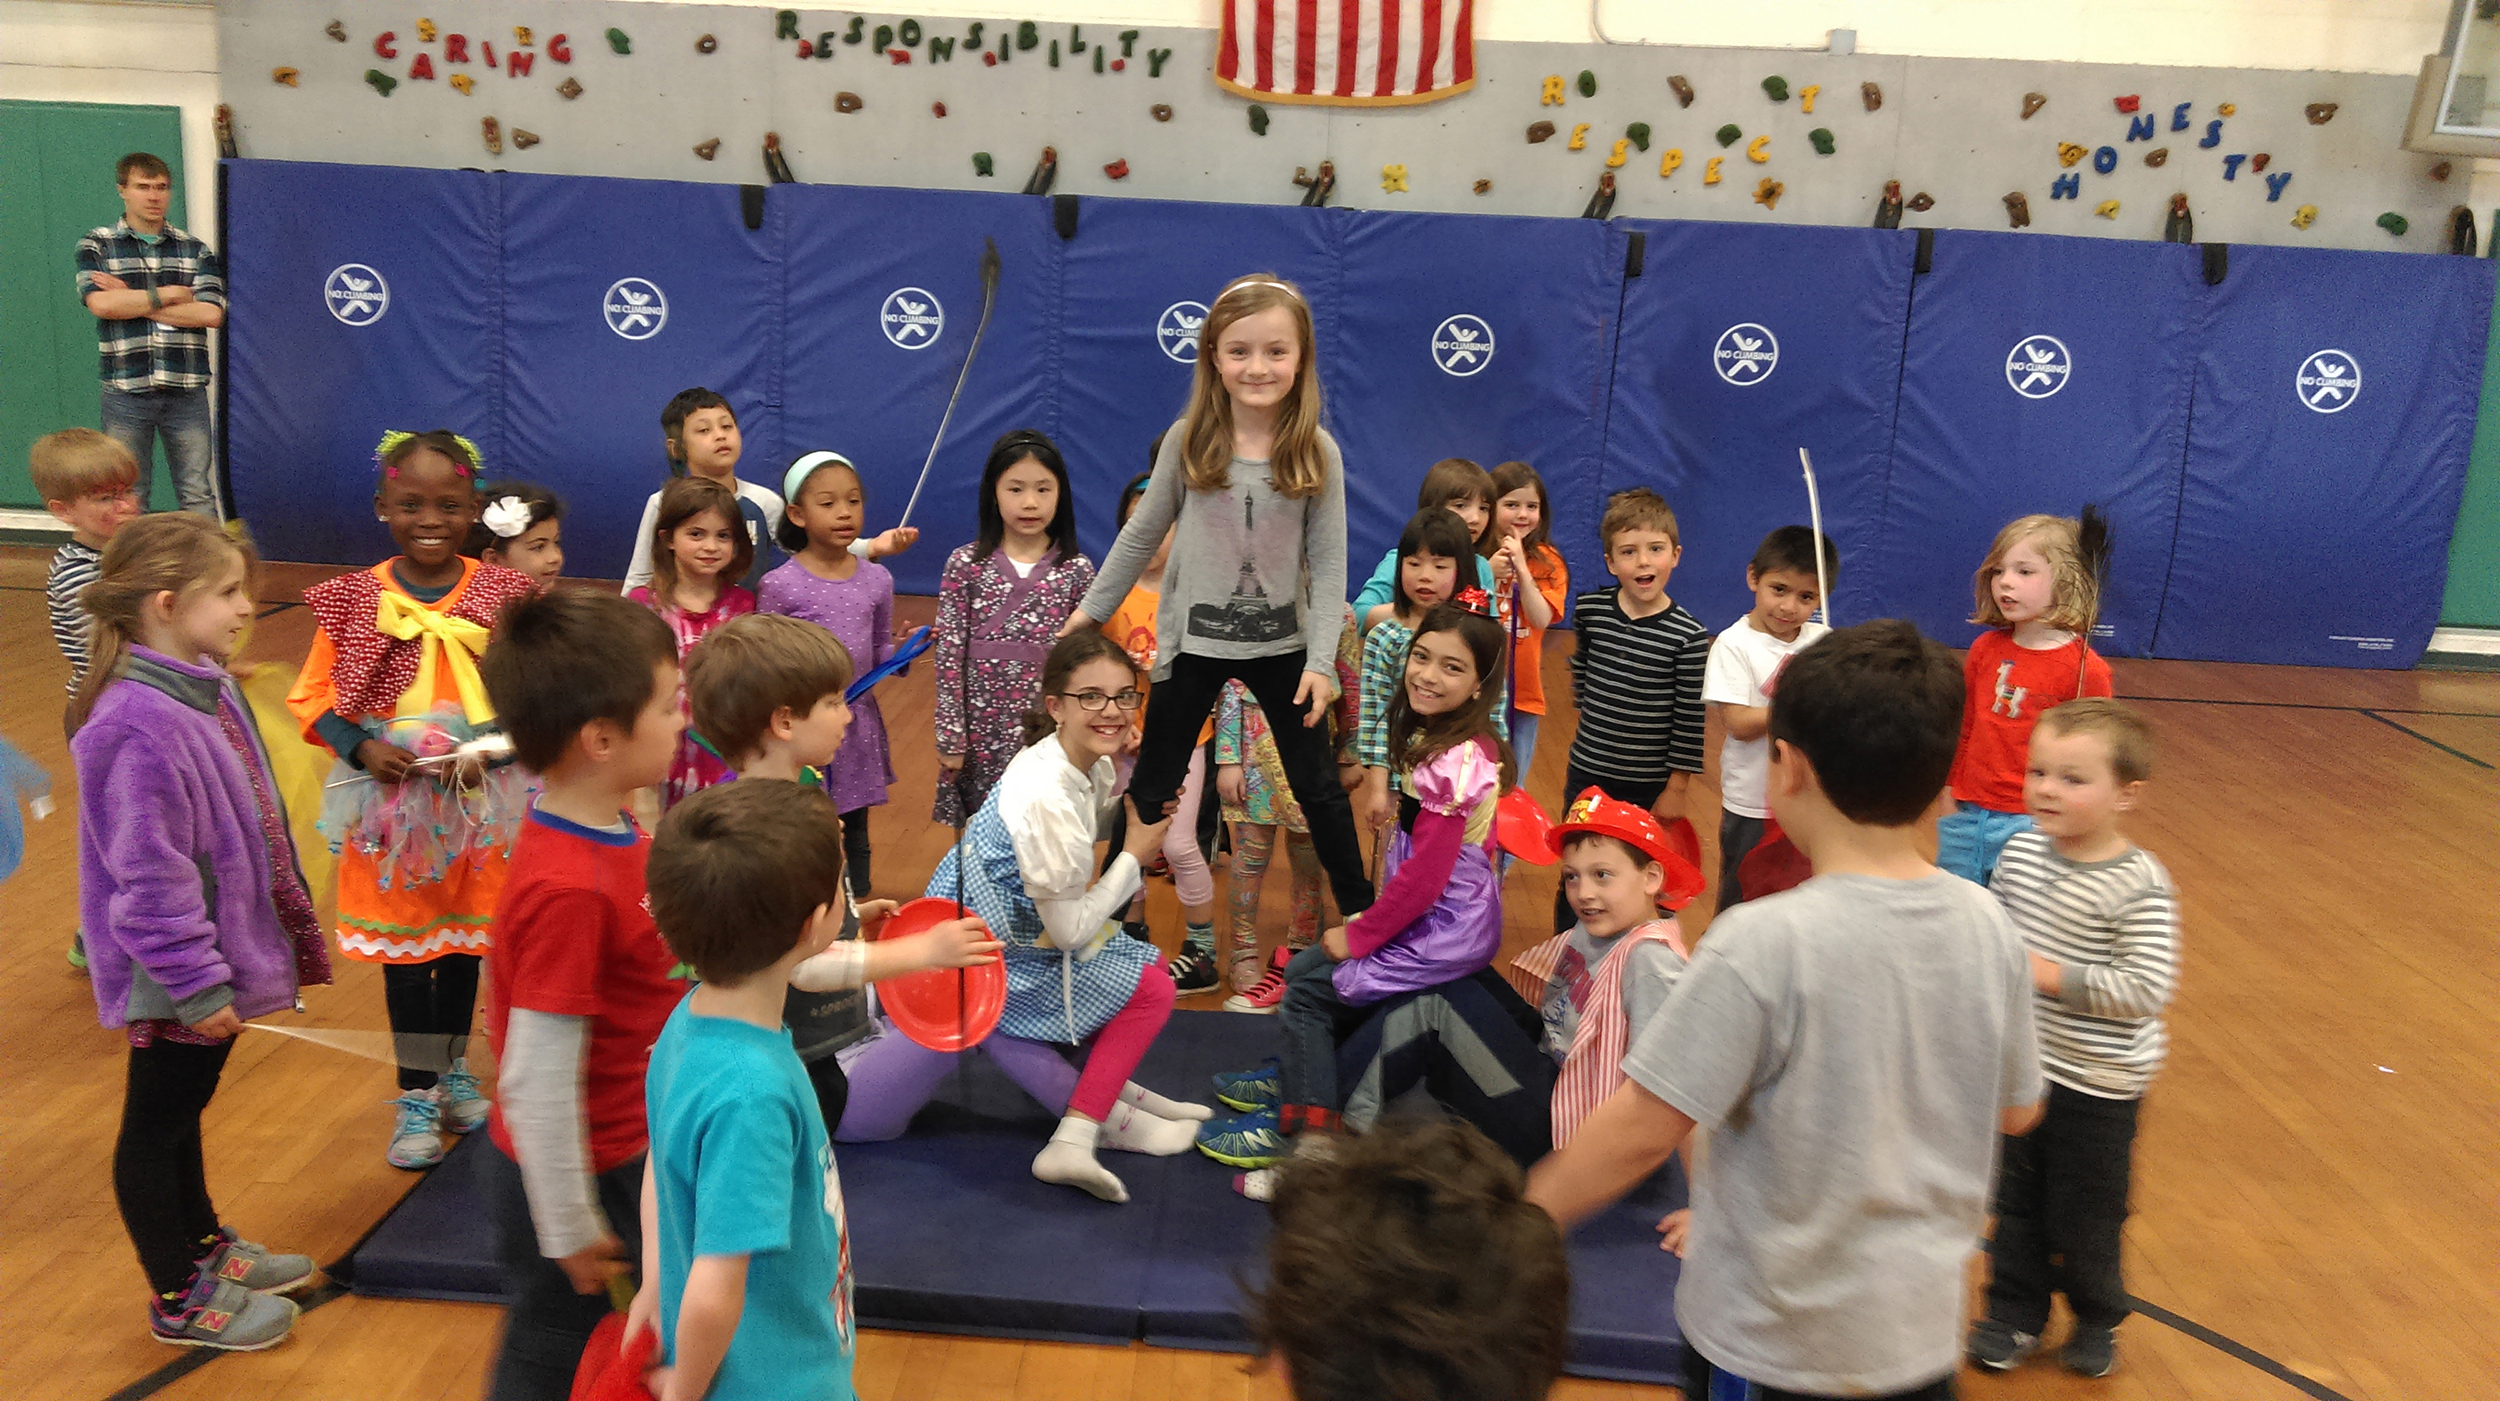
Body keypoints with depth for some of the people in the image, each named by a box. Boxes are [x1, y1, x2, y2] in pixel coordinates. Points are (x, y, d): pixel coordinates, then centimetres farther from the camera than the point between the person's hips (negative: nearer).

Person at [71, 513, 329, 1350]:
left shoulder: (207, 689, 2)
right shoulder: (141, 728, -28)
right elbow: (149, 876, -25)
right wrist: (197, 984, -20)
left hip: (218, 953, 9)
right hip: (175, 981, -9)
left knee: (185, 1108, 25)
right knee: (156, 1124, 9)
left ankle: (206, 1248, 42)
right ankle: (180, 1299, 24)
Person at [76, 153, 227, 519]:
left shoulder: (194, 250, 8)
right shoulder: (96, 245, 5)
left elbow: (211, 313, -7)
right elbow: (100, 303, -12)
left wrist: (131, 301, -7)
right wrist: (166, 295, -7)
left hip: (187, 392, 1)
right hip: (126, 392, -1)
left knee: (199, 496, 3)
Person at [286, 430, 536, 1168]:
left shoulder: (501, 594, -5)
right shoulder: (353, 600, -6)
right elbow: (312, 698, -1)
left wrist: (494, 747, -18)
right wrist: (363, 748, -16)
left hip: (481, 799, 1)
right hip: (389, 802, -1)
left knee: (465, 936, 16)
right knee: (403, 946, 8)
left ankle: (452, 1068, 38)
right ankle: (416, 1095, 23)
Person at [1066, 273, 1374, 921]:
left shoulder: (1317, 452, -9)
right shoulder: (1188, 441, -8)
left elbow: (1329, 562, -7)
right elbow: (1141, 535, 2)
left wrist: (1321, 661, -13)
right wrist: (1089, 612, 6)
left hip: (1282, 643, 0)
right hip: (1194, 641, 0)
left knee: (1317, 786, 12)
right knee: (1151, 787, 9)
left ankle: (1360, 908, 29)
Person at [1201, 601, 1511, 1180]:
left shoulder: (1456, 761, -23)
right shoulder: (1439, 740, 7)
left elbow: (1425, 875, -23)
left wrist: (1359, 935, -11)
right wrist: (1363, 926, 10)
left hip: (1446, 926, -9)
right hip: (1435, 912, 9)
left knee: (1309, 992, -4)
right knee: (1303, 967, 14)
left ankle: (1300, 1130, 4)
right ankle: (1293, 1076, 33)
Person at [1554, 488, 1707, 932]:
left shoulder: (1689, 637, -17)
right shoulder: (1590, 609, -7)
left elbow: (1690, 720, -11)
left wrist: (1676, 789, -8)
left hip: (1649, 787, -3)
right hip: (1587, 774, 3)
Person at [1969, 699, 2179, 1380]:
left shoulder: (2139, 887, -22)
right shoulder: (2020, 852, -4)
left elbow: (2148, 989, -27)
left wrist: (2055, 976, -27)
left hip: (2097, 1085, -5)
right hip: (2019, 1068, 5)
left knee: (2084, 1216, 13)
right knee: (2014, 1201, 18)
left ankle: (2096, 1318, 38)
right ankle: (2015, 1312, 36)